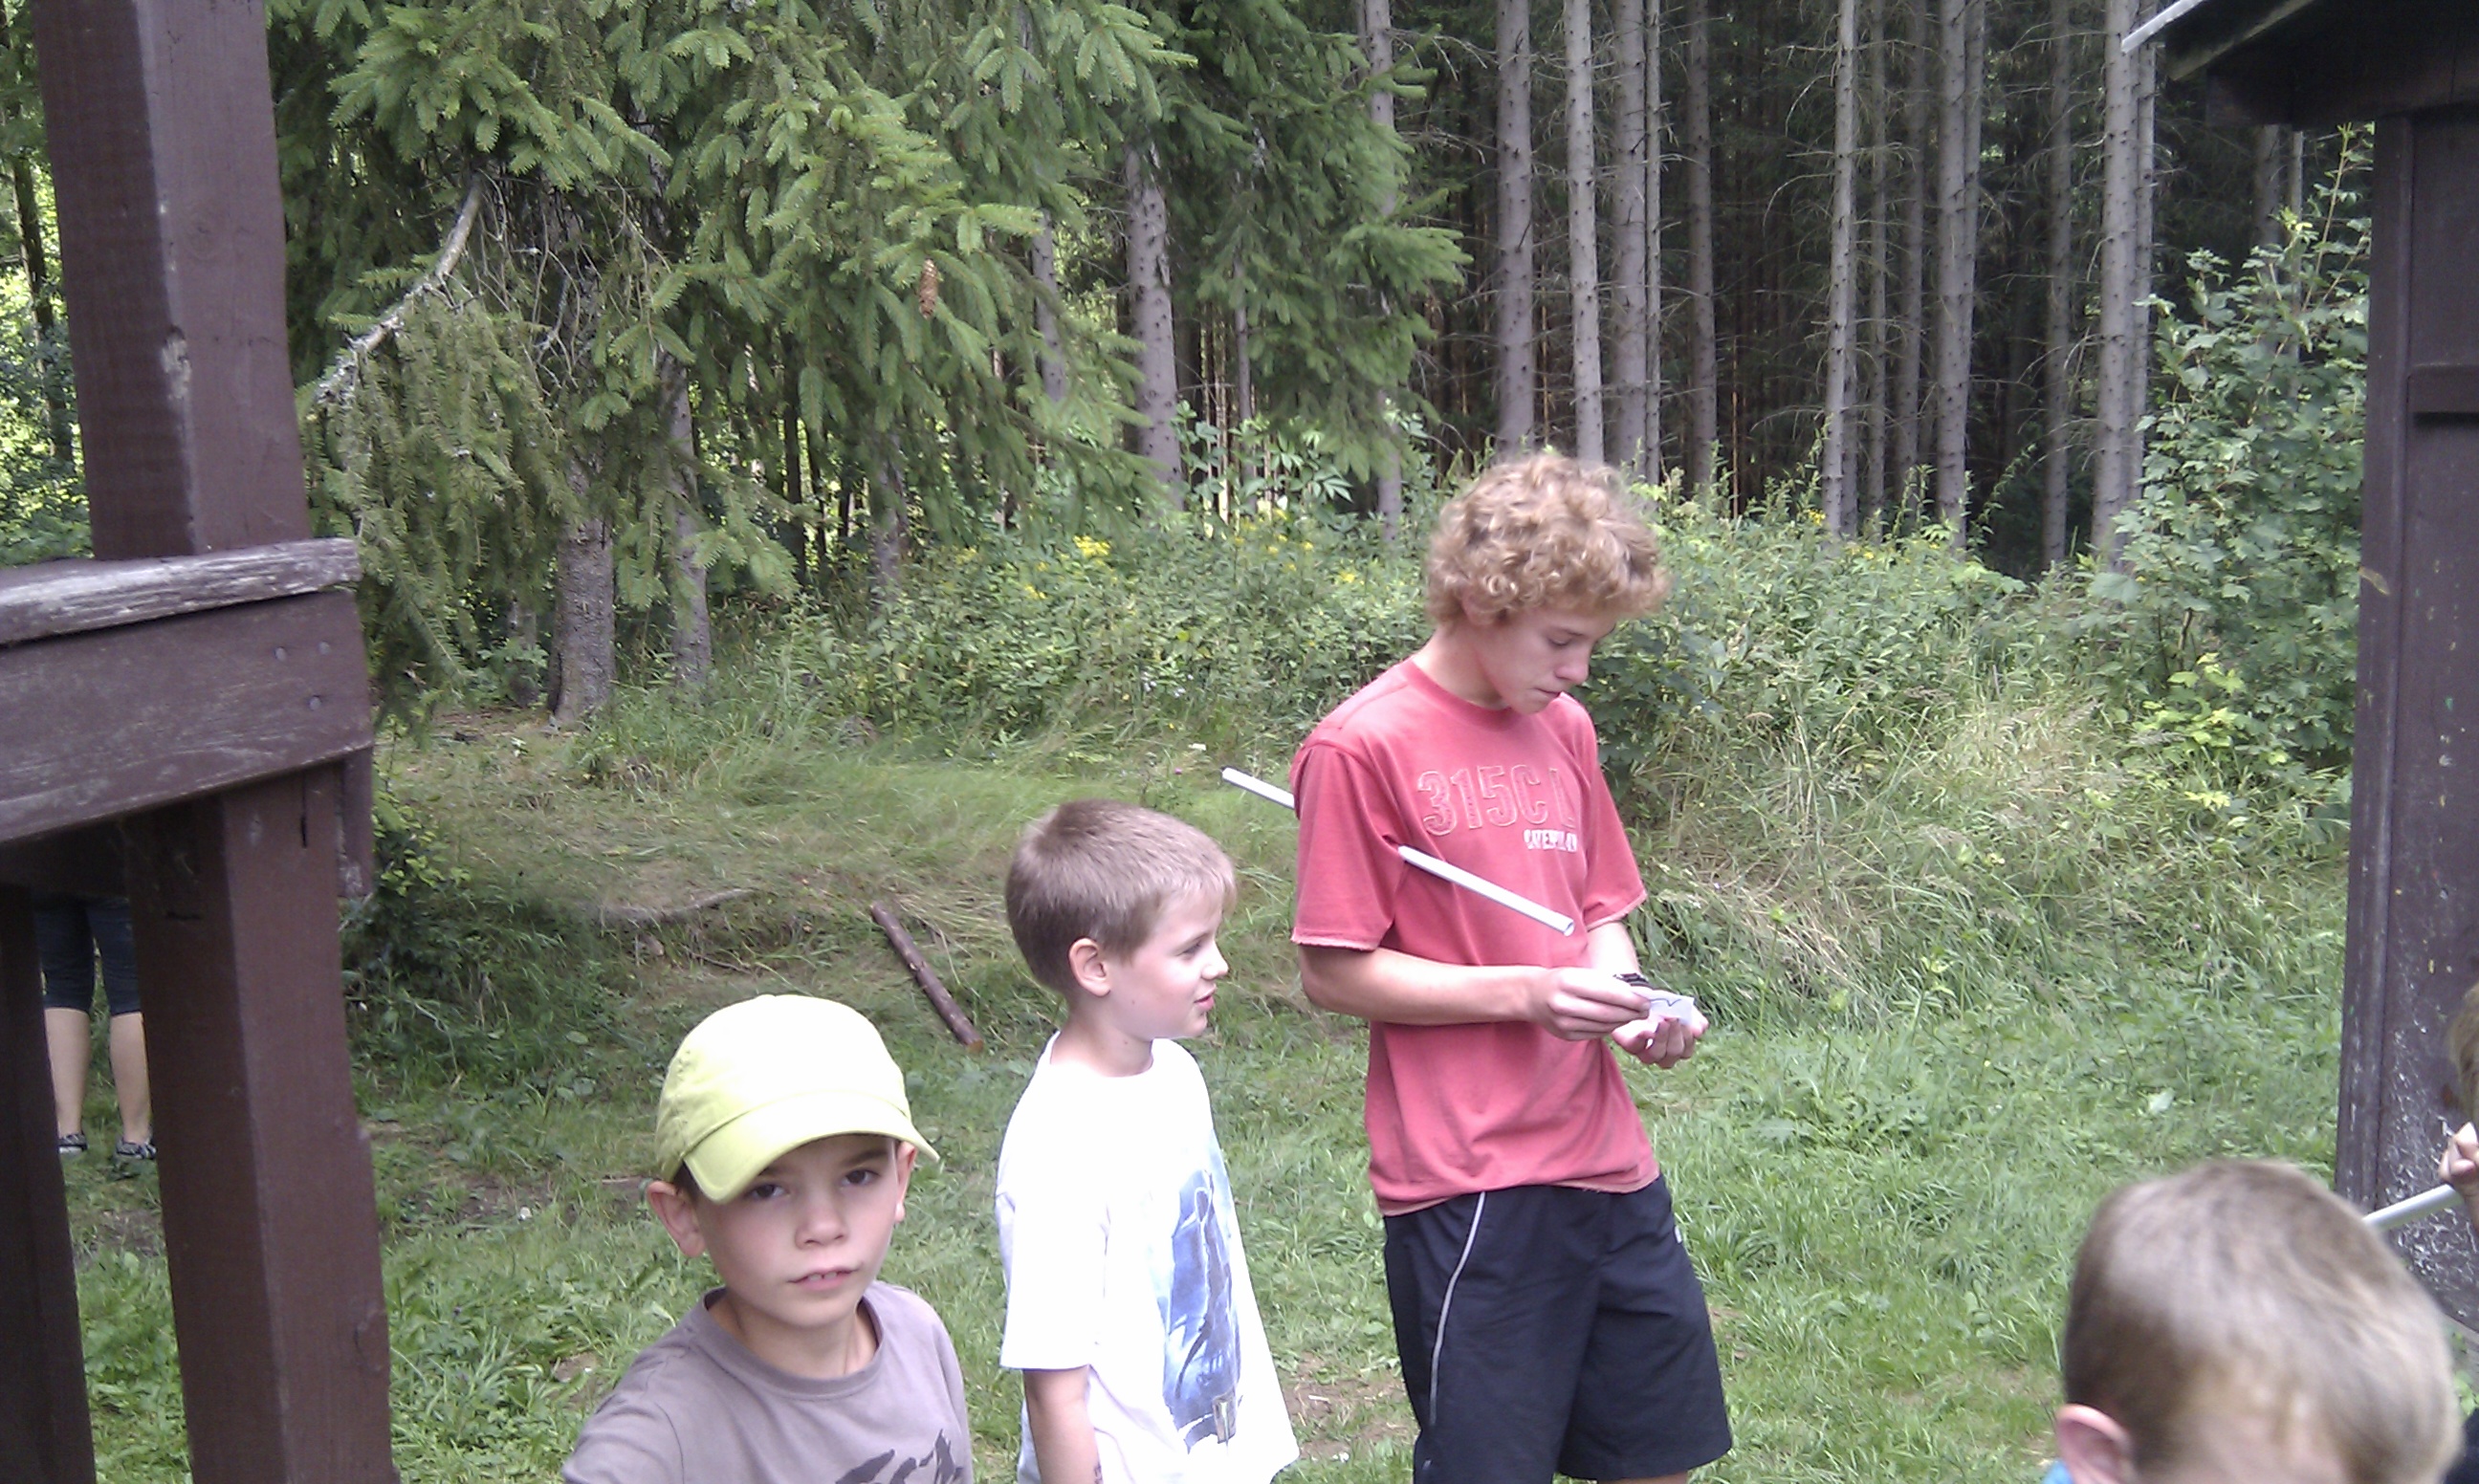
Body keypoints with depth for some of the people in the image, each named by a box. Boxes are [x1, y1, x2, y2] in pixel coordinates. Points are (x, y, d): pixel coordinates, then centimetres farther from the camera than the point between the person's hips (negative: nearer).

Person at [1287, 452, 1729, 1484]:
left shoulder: (1563, 728, 9)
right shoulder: (1364, 746, -12)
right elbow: (1332, 972, -11)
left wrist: (1635, 1007, -3)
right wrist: (1524, 992, -19)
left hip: (1605, 1159, 7)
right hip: (1471, 1183, -7)